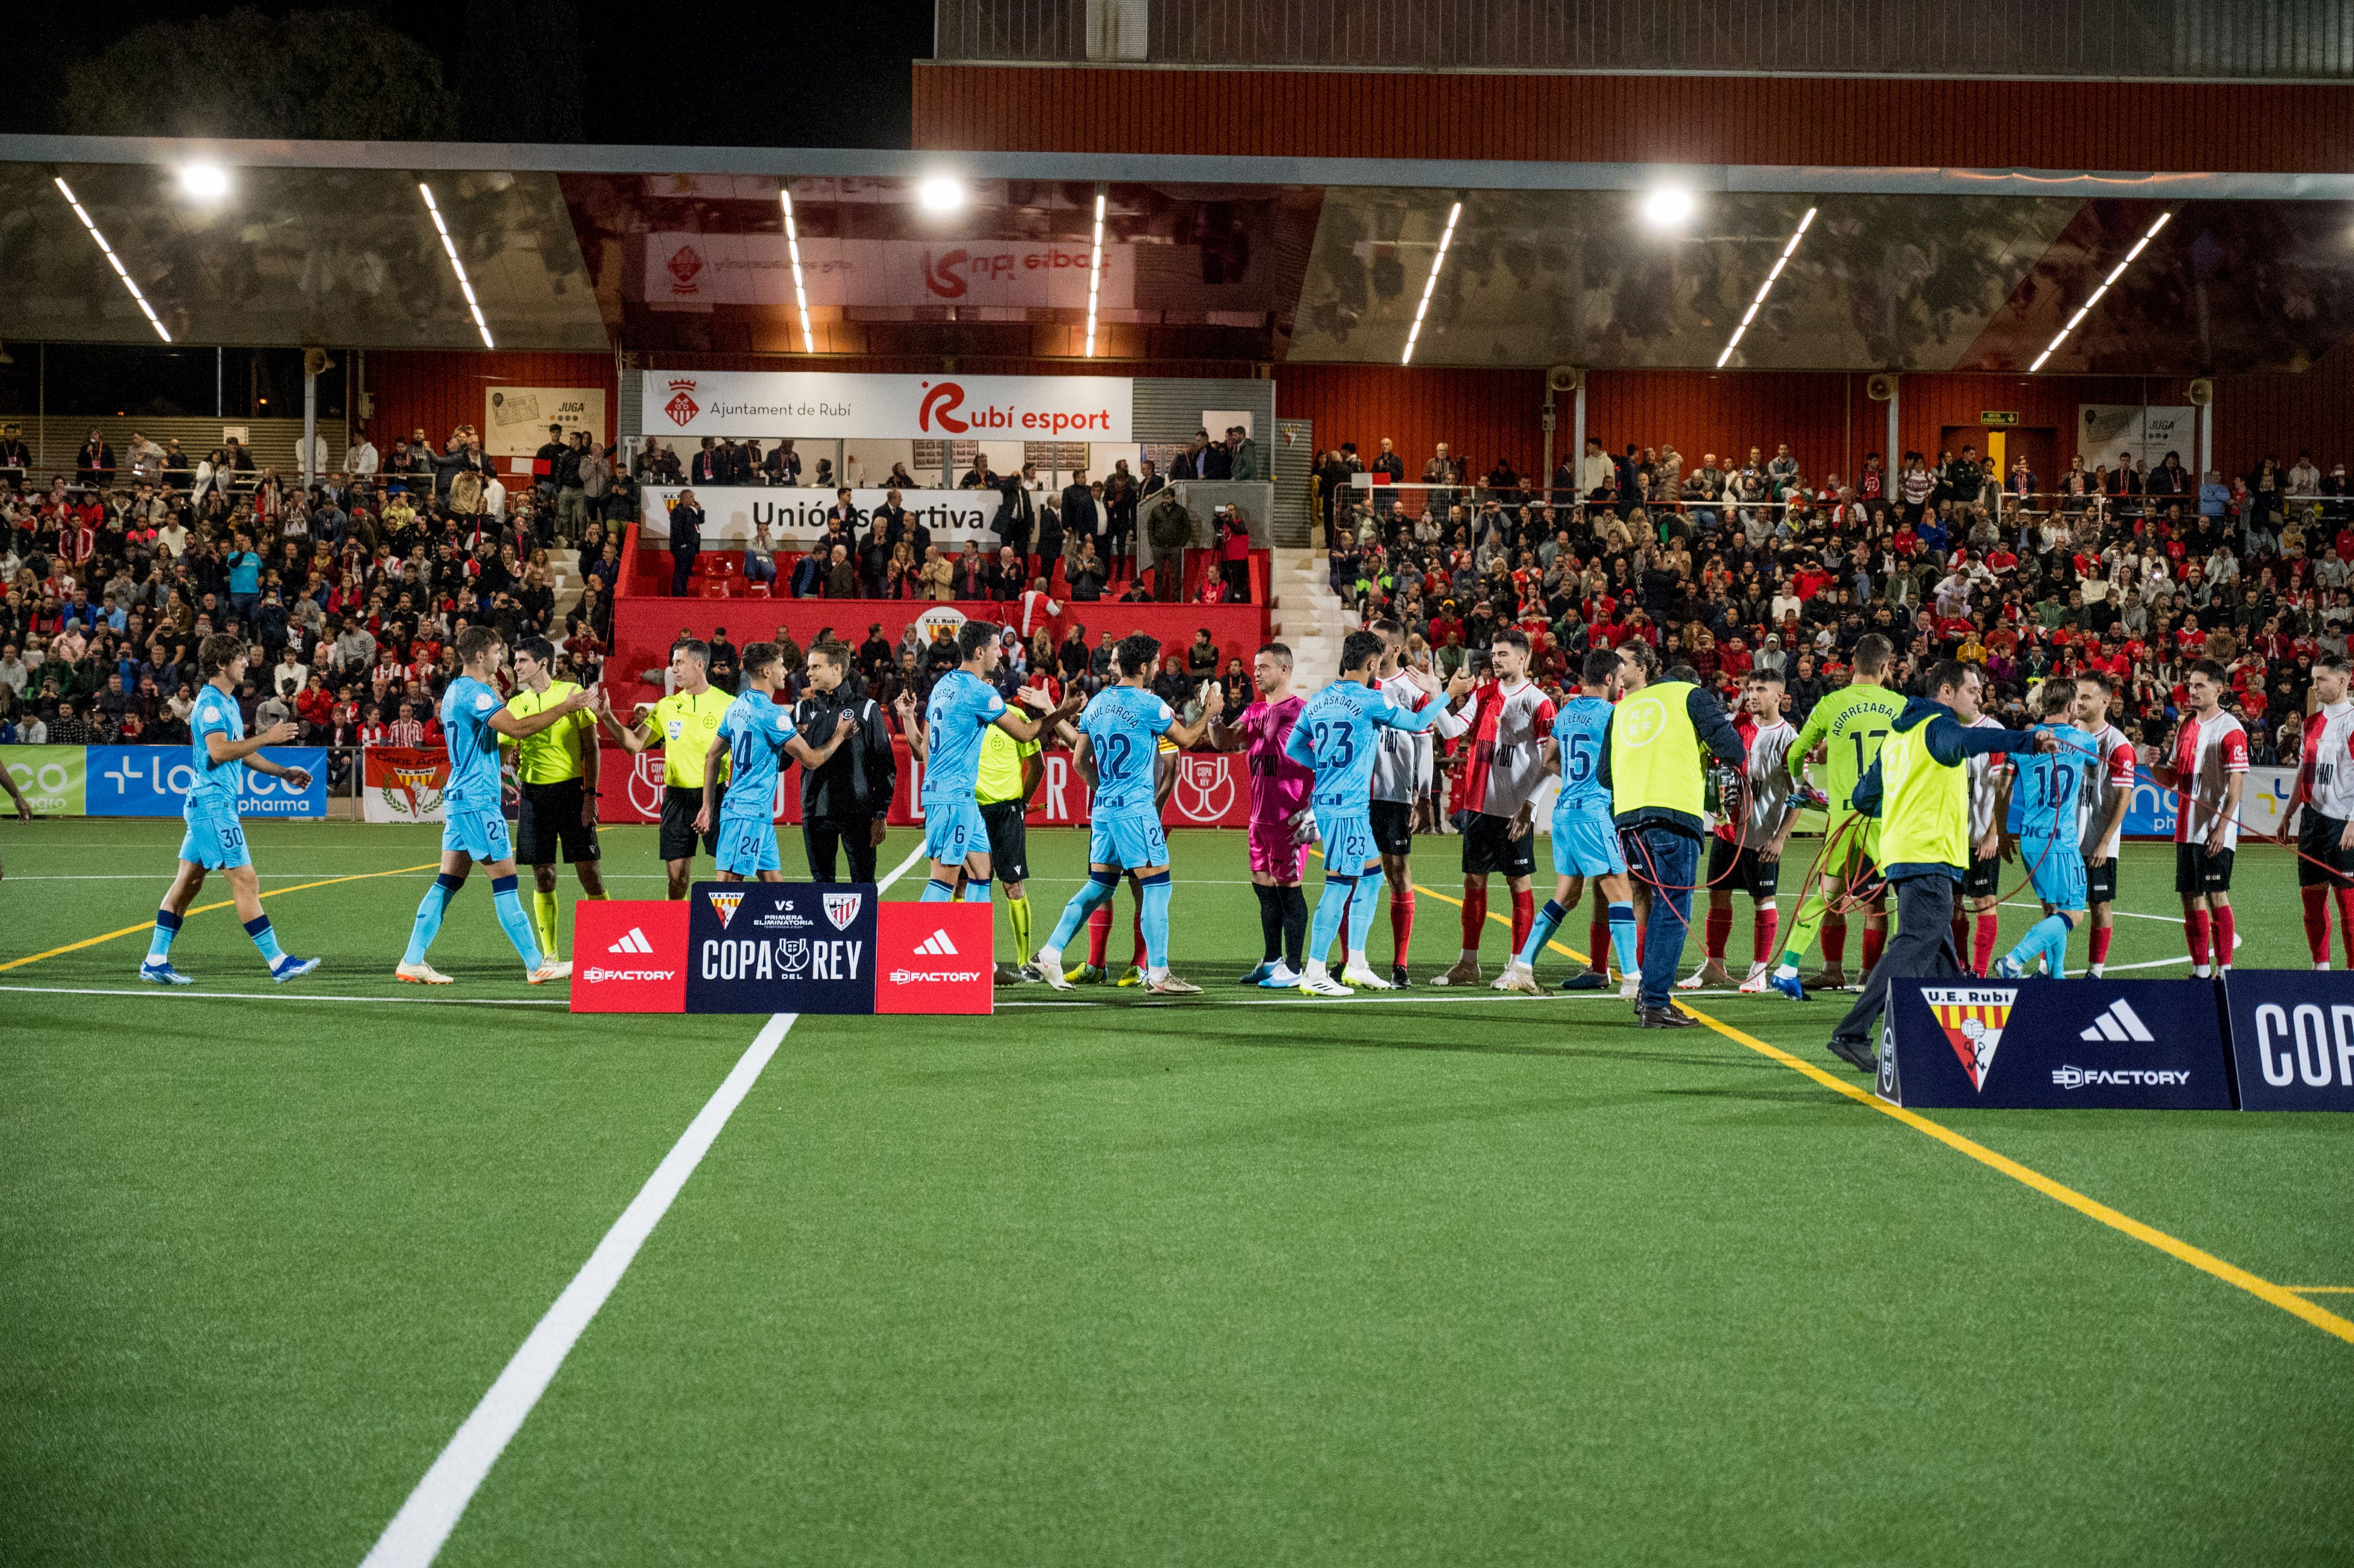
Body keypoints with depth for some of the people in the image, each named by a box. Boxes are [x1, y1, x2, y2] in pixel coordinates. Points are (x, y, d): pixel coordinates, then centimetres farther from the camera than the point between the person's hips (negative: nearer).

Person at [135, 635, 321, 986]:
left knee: (188, 882, 10)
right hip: (213, 803, -11)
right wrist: (266, 737, -23)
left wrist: (284, 772, 19)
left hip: (208, 805, 11)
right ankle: (279, 963, -7)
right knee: (246, 881, -9)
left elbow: (240, 753, 26)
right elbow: (219, 751, -27)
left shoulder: (227, 702, 18)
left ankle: (155, 963, 13)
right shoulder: (210, 703, -14)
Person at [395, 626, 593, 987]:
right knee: (505, 880, -5)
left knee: (448, 882, 9)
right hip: (477, 799, -10)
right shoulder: (473, 692, -15)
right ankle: (536, 966, 0)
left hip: (459, 798, 10)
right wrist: (565, 708, -20)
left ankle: (412, 962, 6)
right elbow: (516, 728, -24)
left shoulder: (457, 689, 17)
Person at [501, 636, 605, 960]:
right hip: (534, 794, 3)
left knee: (589, 873, -5)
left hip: (572, 790, -3)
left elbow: (591, 747, 0)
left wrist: (590, 793, -7)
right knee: (543, 878, 2)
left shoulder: (573, 693, 0)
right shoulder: (515, 705, 9)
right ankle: (549, 955, 8)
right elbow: (501, 749, 15)